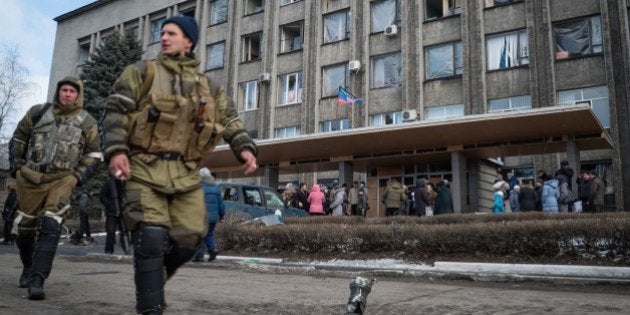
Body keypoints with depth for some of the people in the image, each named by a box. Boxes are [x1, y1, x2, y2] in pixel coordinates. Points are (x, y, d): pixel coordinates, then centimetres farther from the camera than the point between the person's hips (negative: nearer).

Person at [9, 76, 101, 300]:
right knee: (25, 226, 13)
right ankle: (28, 267, 38)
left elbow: (94, 154, 8)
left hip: (62, 180, -2)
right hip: (30, 179, 2)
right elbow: (19, 138, 15)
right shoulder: (38, 112, 4)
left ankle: (37, 280, -16)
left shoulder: (87, 122, 1)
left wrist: (78, 176, -3)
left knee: (50, 228, -17)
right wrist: (16, 166, 8)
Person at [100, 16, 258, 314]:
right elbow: (115, 111, 0)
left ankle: (151, 281, 30)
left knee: (188, 239, 2)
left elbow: (231, 121, 15)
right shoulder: (141, 72, 8)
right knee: (152, 239, -13)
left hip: (186, 174, 4)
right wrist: (116, 150, -15)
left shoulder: (208, 86, 17)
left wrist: (245, 148, -4)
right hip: (145, 168, -3)